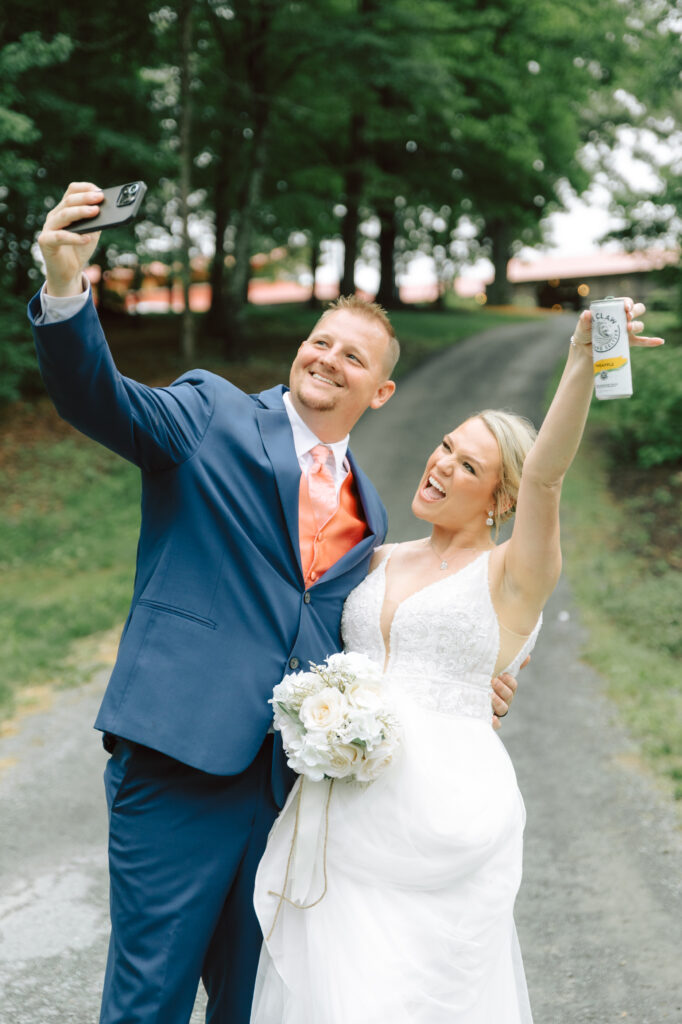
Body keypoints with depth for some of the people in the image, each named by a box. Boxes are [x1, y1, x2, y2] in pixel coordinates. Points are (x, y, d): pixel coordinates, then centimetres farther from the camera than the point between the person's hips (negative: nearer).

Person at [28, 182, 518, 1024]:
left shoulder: (368, 512, 18)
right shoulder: (212, 414, 3)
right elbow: (96, 396, -14)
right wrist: (66, 286, -31)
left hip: (293, 782, 5)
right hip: (185, 758, -5)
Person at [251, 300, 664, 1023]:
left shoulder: (513, 574, -3)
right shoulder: (382, 561, 14)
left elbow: (545, 475, -21)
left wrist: (582, 363, -36)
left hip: (445, 817, -5)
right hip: (349, 813, 5)